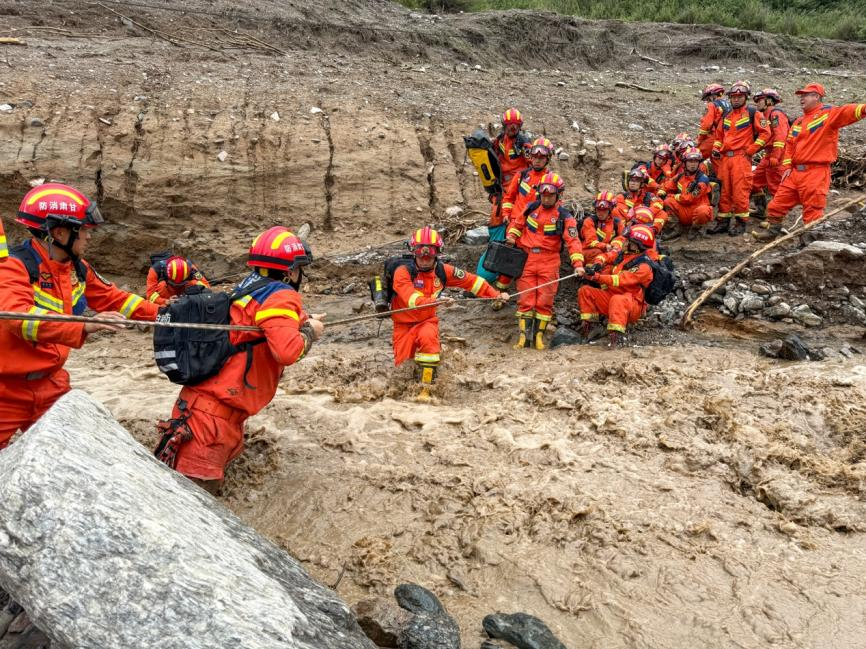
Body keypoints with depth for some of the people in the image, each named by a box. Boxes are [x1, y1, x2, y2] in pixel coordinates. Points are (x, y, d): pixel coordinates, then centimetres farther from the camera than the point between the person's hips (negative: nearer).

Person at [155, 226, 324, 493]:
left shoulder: (249, 288, 14)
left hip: (201, 399, 9)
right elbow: (287, 351, -24)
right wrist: (309, 332, -6)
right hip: (215, 411, -9)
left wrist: (304, 322, 12)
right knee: (197, 489, -9)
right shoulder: (281, 296, -12)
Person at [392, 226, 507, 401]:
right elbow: (412, 300, -34)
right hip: (404, 324, -1)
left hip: (427, 320, 1)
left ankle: (426, 389, -24)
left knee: (427, 336, -32)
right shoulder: (403, 272, -20)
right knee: (402, 361, -7)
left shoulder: (443, 271, -7)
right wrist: (435, 301, -50)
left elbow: (471, 280, 2)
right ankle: (435, 348, 27)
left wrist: (495, 294, 0)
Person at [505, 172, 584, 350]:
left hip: (549, 262, -2)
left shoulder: (564, 216, -4)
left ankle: (539, 336, 13)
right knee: (525, 300, 1)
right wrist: (512, 235, 1)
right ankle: (524, 336, 6)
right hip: (527, 259, 2)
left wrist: (578, 264, -22)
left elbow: (573, 241, -12)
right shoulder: (532, 208, 6)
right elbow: (518, 223, 21)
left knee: (544, 301, 1)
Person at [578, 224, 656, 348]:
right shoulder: (623, 255, 7)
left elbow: (620, 280, -28)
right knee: (585, 291, -3)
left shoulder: (644, 266, -17)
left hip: (633, 307, -8)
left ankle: (616, 337, -48)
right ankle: (587, 327, -7)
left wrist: (596, 276, -34)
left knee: (618, 300, -41)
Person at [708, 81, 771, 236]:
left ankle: (741, 223, -1)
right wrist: (716, 148, 12)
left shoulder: (753, 113, 1)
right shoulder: (726, 115, 19)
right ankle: (723, 222, 13)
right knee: (725, 191, 8)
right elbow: (719, 134, 29)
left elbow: (765, 133, -3)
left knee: (740, 191, -8)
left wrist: (751, 150, -8)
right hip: (725, 158, 6)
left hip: (742, 157, -6)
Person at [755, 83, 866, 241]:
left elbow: (847, 112, -22)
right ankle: (772, 232, 27)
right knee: (776, 205, 13)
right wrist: (787, 166, 8)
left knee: (813, 213, -2)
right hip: (795, 172, 7)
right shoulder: (799, 121, 19)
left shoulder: (828, 113, -4)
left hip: (816, 173, -7)